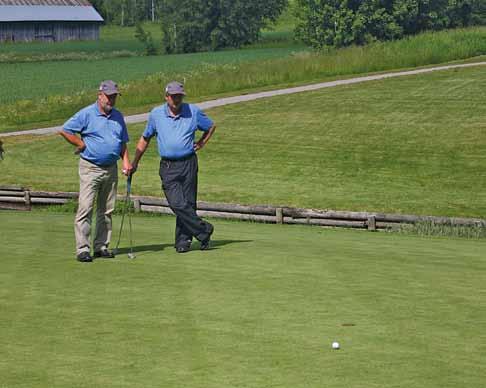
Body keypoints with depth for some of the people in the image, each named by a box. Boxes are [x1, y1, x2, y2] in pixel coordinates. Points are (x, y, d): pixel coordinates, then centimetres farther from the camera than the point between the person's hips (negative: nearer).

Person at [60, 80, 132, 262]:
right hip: (90, 167, -6)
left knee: (106, 210, 8)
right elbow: (65, 130, -5)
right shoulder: (86, 114, -6)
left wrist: (126, 162, 6)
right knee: (86, 208, -10)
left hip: (111, 169, 6)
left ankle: (101, 246, 15)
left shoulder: (118, 116, 13)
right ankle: (82, 249, -11)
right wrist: (83, 145, -6)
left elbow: (123, 143, 20)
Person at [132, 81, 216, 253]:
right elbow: (145, 138, 16)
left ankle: (183, 241, 10)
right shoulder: (155, 114, 4)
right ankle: (204, 230, -2)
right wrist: (135, 162, 14)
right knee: (177, 204, -14)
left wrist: (201, 143, 9)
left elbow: (211, 126, 20)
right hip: (168, 166, 0)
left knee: (188, 204, 1)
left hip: (188, 164, 0)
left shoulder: (193, 112, 2)